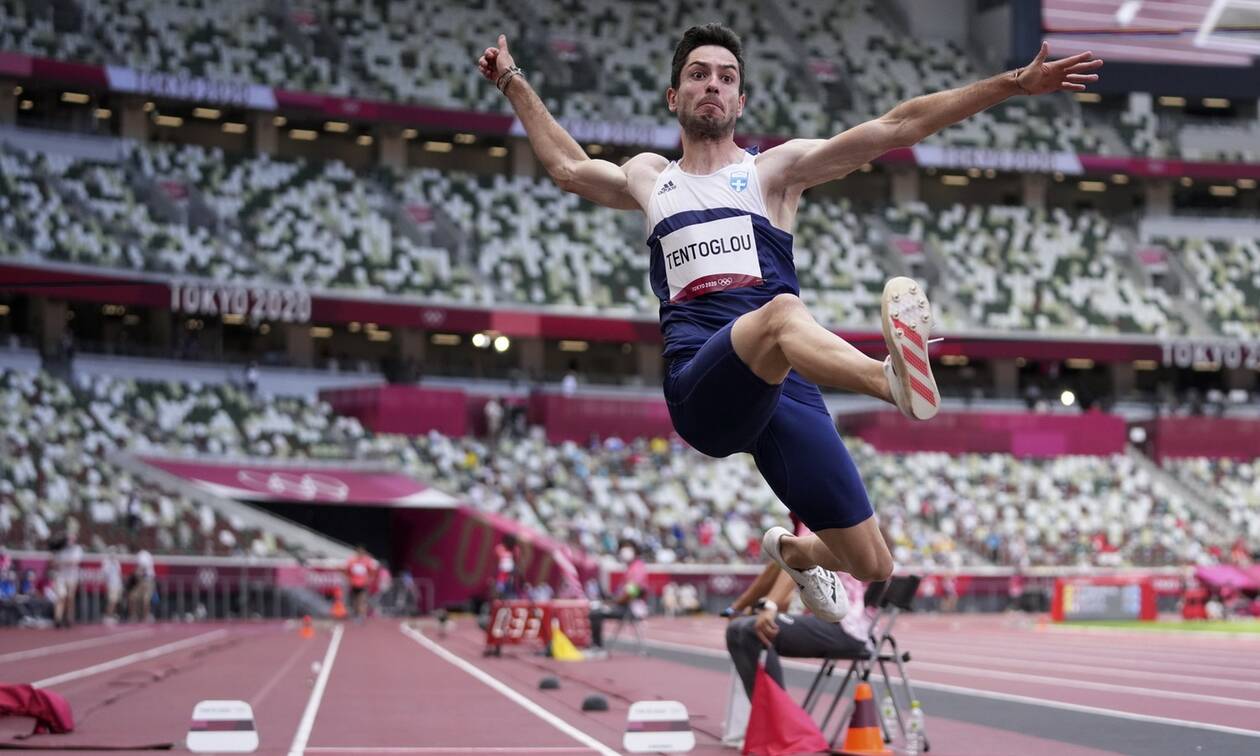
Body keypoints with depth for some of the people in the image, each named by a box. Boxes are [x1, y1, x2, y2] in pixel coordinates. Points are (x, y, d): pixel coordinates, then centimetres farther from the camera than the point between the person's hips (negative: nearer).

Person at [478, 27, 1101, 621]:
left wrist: (1013, 84, 4)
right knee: (781, 311, -37)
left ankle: (792, 553, 31)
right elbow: (567, 166, 43)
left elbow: (895, 127, 10)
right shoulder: (648, 179, 25)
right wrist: (514, 82, 46)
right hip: (700, 389, -1)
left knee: (872, 567, -4)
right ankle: (892, 377, -67)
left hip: (784, 383, 1)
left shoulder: (775, 168, 17)